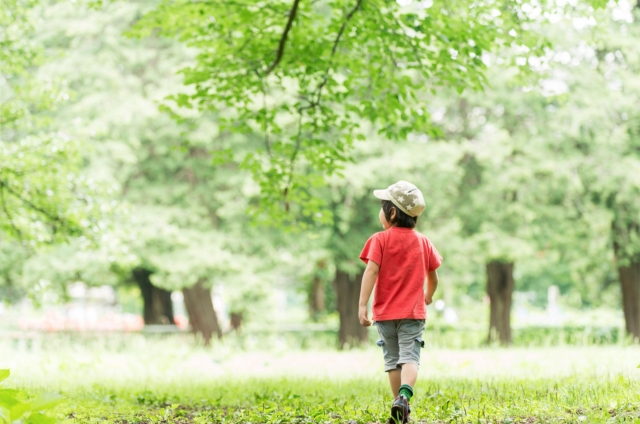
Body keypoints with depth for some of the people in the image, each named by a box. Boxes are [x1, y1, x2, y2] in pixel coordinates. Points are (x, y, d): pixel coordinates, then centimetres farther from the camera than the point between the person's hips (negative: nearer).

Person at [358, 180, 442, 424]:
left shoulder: (380, 240, -4)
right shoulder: (423, 242, 7)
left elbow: (371, 271, -16)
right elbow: (433, 277, 15)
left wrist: (362, 305, -20)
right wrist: (429, 296, 36)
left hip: (385, 312, -1)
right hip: (413, 312, 1)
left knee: (392, 360, 11)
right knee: (410, 357, -6)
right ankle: (404, 396, -32)